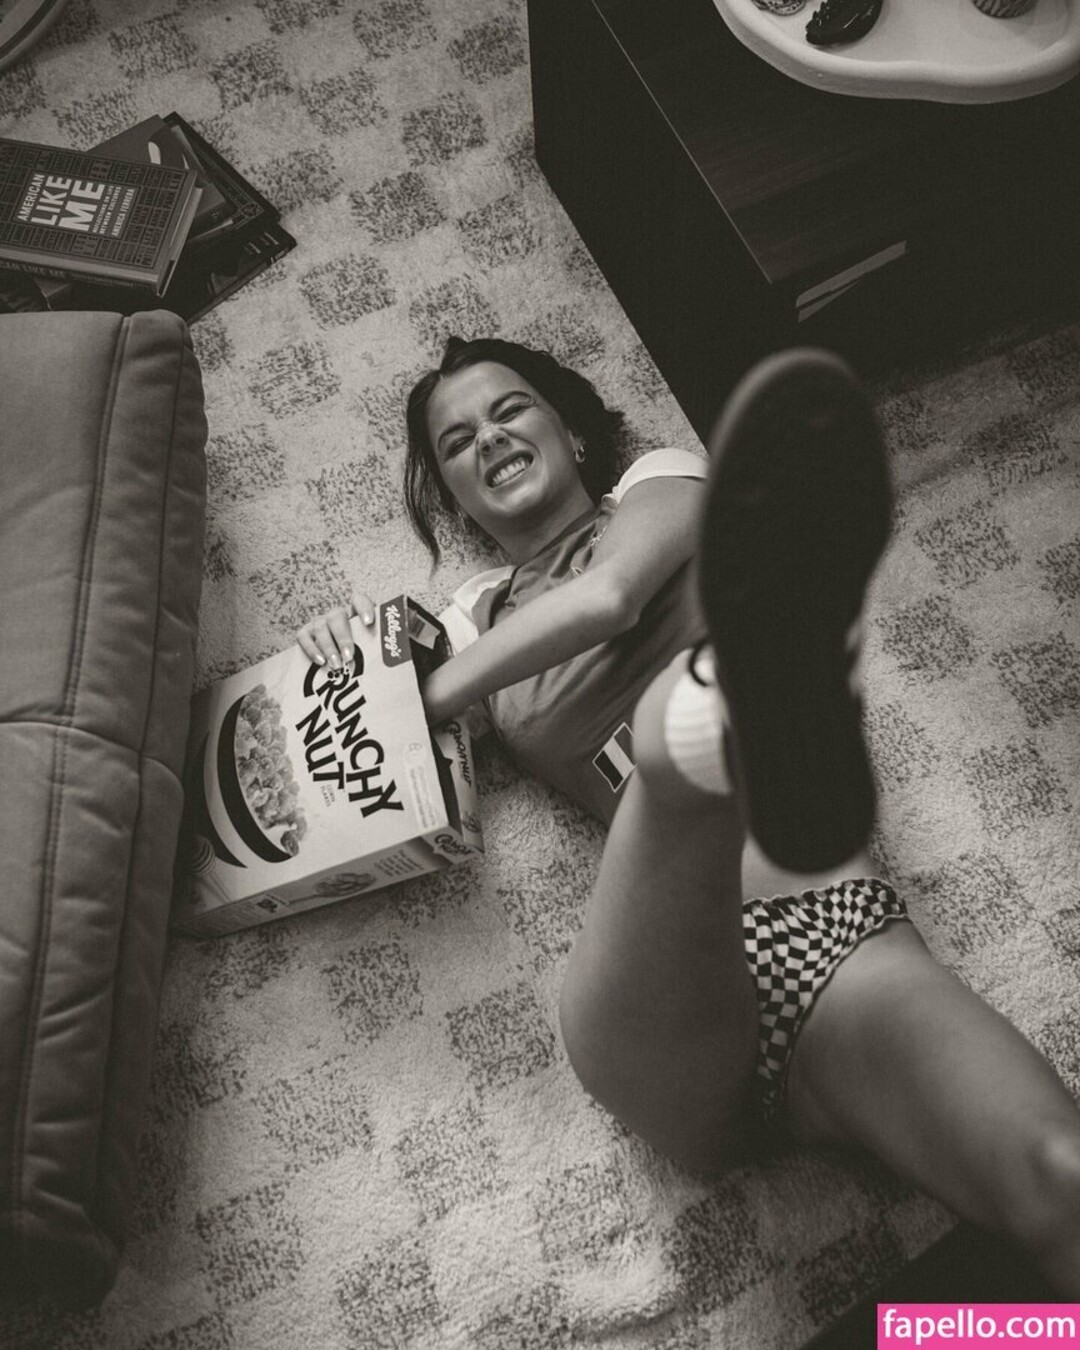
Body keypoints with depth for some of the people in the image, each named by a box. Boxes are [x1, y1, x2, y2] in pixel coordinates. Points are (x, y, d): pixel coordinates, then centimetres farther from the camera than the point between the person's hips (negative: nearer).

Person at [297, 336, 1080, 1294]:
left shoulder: (662, 479, 19)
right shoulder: (475, 619, 24)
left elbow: (604, 596, -4)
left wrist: (426, 697, 1)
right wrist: (352, 654, -1)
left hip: (840, 933, 1)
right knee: (670, 734, -35)